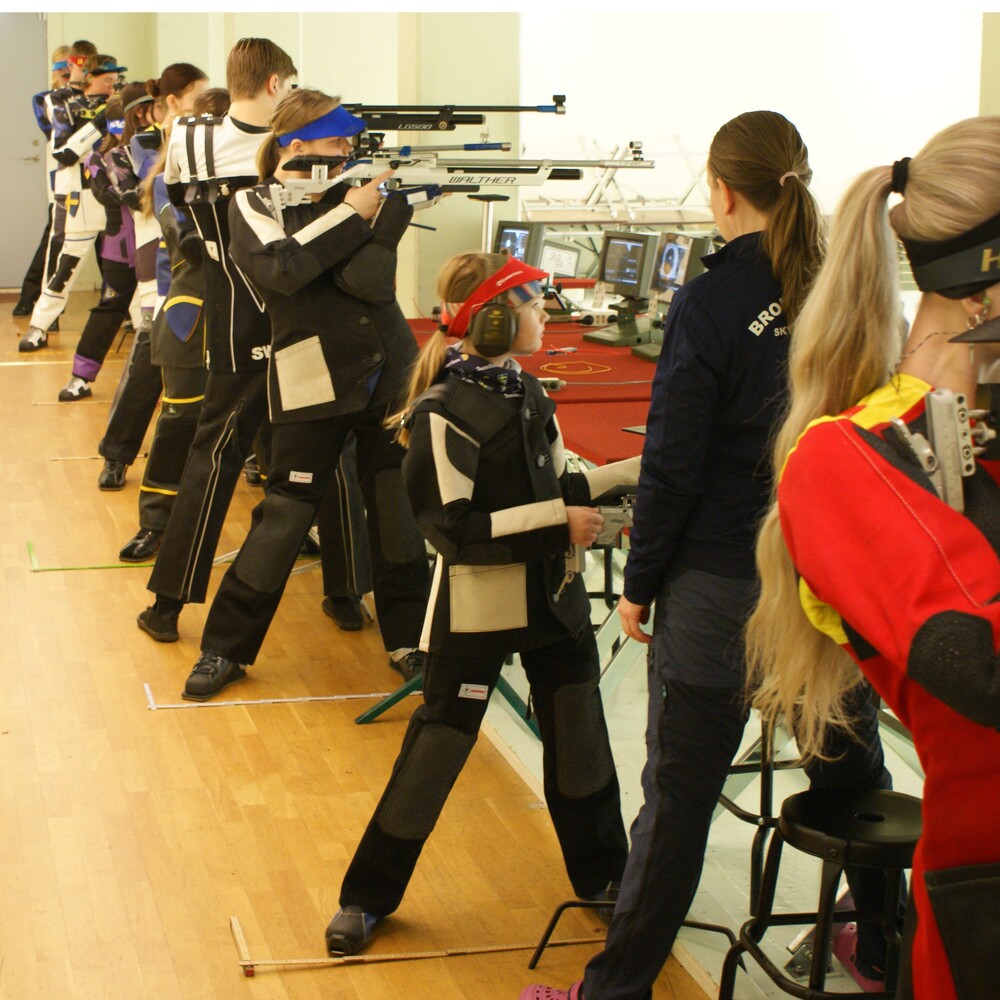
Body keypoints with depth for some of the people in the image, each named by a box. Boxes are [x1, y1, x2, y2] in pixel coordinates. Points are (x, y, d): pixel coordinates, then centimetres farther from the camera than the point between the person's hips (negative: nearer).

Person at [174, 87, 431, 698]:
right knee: (284, 517, -3)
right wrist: (350, 212, -17)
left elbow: (368, 278, -10)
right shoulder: (254, 207, -2)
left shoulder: (356, 196, 6)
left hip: (390, 374, 4)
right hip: (311, 385, -4)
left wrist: (391, 207, -19)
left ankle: (408, 638, 22)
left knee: (400, 510, 6)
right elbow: (282, 268, -23)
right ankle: (226, 649, 10)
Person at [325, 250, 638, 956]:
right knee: (439, 744, 1)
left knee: (579, 736, 16)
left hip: (552, 593, 7)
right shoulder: (444, 413, -18)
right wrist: (558, 522, -21)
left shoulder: (526, 394, 8)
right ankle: (368, 896, 18)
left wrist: (631, 472, 6)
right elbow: (453, 528, -22)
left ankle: (603, 874, 35)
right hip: (477, 603, -7)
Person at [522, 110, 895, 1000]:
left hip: (721, 584, -5)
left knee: (677, 795, 1)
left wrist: (640, 583, -2)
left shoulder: (711, 303, -14)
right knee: (854, 773, 21)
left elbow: (674, 463, -12)